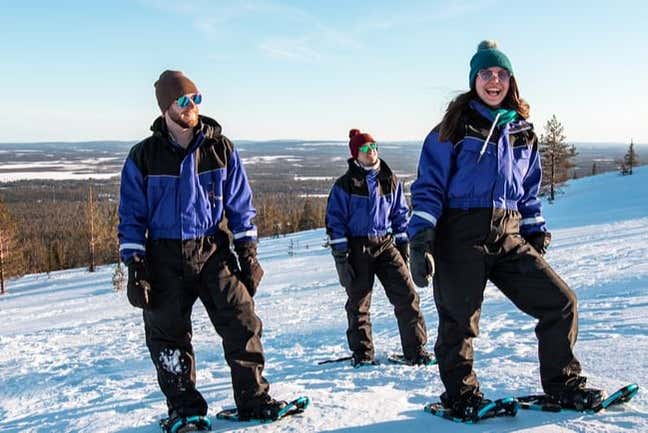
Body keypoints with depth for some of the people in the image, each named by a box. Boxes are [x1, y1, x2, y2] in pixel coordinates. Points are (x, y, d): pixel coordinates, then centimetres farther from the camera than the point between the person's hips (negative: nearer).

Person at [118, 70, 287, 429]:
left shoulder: (220, 148, 1)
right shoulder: (143, 156, -1)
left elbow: (240, 204, 7)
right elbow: (131, 216, 3)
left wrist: (248, 251, 2)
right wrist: (134, 265, -4)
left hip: (213, 251, 0)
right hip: (164, 258, 0)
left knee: (242, 324, -5)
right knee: (168, 334, 5)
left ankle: (253, 399, 9)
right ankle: (184, 407, 20)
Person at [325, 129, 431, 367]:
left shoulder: (390, 180, 10)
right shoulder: (345, 184, 0)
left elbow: (400, 213, 17)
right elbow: (334, 218, -1)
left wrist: (403, 244, 12)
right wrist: (340, 253, -7)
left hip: (386, 244, 3)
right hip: (357, 247, -2)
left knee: (407, 294, -6)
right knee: (358, 302, 4)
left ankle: (415, 349, 3)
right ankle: (362, 353, 18)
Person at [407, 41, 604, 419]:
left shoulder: (523, 132, 14)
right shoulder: (454, 128, -1)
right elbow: (429, 185, -5)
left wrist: (537, 231, 16)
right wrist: (420, 238, -14)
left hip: (509, 238, 5)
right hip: (460, 236, -5)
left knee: (561, 302, 2)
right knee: (459, 320, 2)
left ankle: (563, 384, 19)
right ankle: (460, 394, 24)